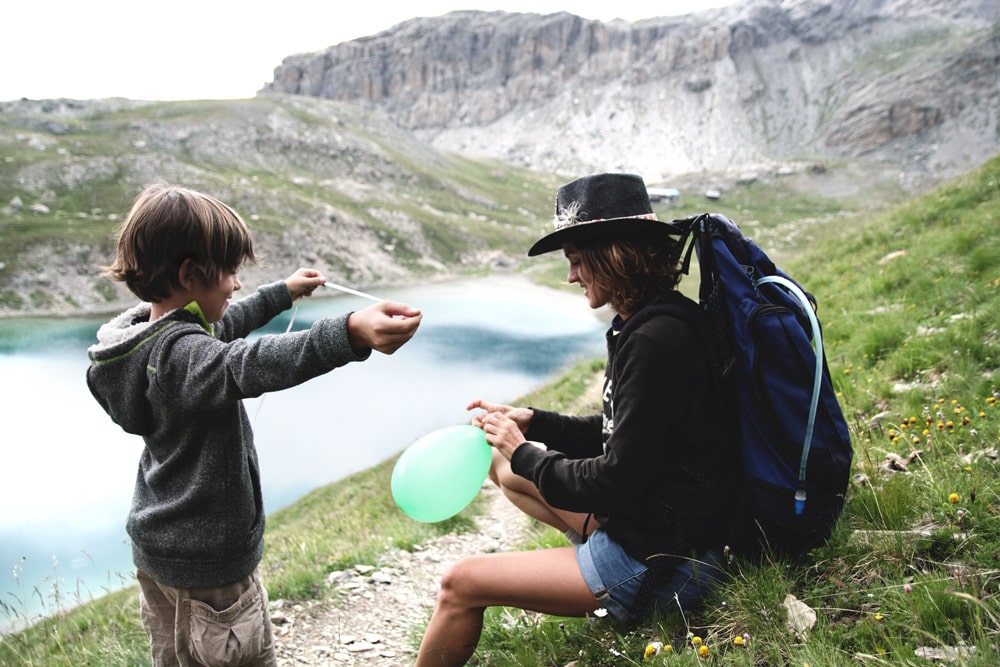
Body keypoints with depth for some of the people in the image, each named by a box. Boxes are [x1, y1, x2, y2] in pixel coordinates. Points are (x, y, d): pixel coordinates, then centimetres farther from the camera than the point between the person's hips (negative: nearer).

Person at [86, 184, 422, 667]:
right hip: (208, 559, -10)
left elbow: (221, 328, 19)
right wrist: (351, 334, -64)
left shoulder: (147, 334, 1)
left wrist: (283, 292, 30)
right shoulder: (181, 353, -29)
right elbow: (252, 365, -50)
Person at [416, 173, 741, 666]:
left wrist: (525, 454, -10)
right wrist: (532, 423, 4)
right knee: (502, 467, 20)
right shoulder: (647, 323, 5)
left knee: (461, 585, -5)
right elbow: (616, 435, 14)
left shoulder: (656, 342, -26)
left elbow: (615, 483, -23)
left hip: (661, 564, -10)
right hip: (651, 524, 10)